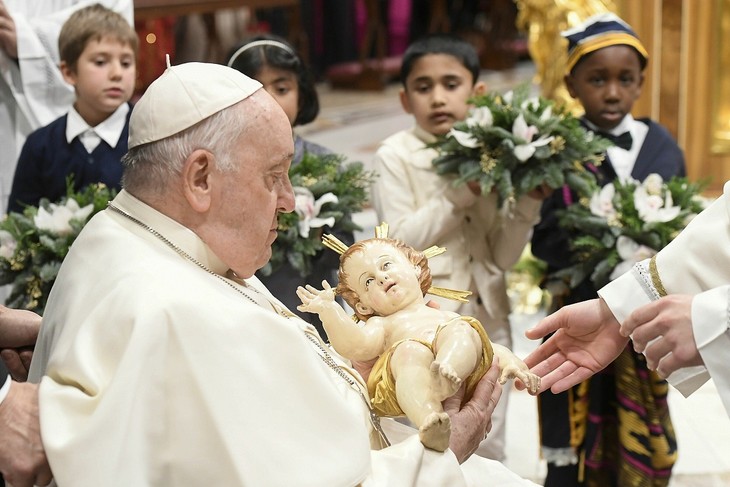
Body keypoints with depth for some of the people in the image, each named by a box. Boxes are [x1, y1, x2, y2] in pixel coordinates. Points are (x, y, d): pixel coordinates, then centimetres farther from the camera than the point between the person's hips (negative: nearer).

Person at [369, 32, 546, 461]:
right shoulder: (396, 156, -6)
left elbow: (503, 257, 3)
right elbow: (398, 242, -15)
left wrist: (528, 203, -12)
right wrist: (462, 193, -19)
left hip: (489, 323, 4)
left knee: (488, 451, 15)